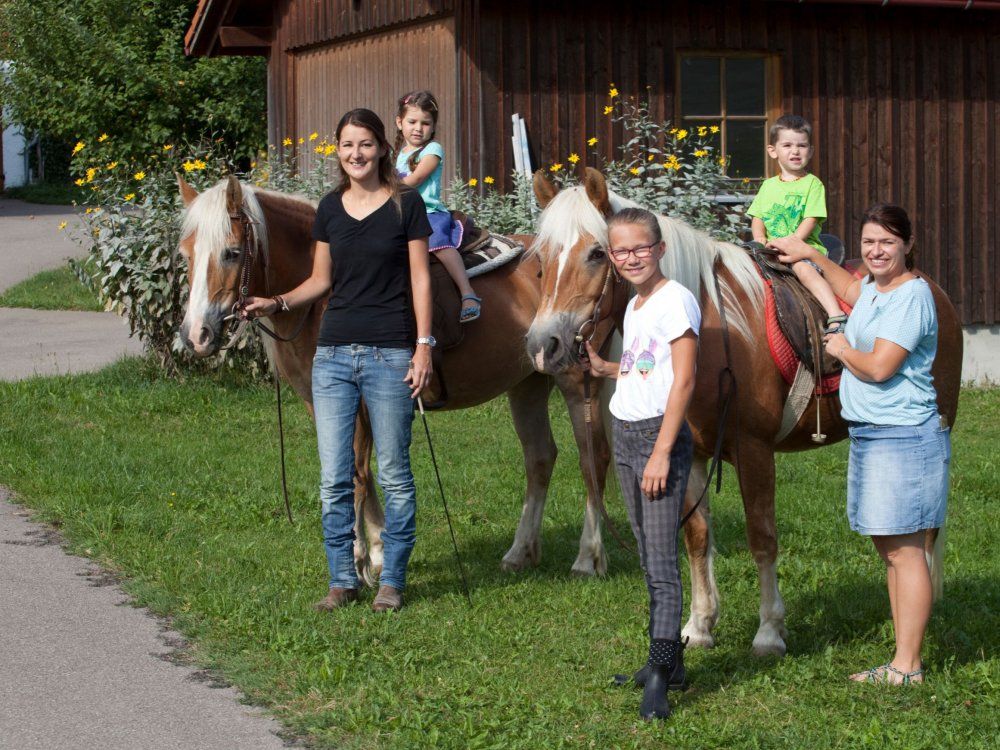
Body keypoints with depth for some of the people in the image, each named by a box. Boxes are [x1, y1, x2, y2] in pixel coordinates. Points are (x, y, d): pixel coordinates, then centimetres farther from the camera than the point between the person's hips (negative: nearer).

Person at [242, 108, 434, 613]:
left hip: (389, 354, -4)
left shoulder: (406, 204, -2)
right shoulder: (330, 208, 9)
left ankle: (392, 581, 13)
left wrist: (424, 345, -10)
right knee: (334, 478, 4)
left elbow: (420, 279, -3)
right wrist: (278, 303, -1)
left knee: (394, 474, 3)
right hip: (334, 353, 4)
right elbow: (321, 279, 15)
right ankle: (342, 580, 14)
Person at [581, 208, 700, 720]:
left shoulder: (675, 301, -11)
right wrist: (604, 368, 16)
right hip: (624, 434, 9)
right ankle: (670, 661, 20)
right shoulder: (634, 306, 15)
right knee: (648, 559, 13)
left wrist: (662, 452, -20)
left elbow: (683, 380, -16)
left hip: (660, 434, -9)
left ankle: (658, 680, -13)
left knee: (662, 564, -10)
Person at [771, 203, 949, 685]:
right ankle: (903, 659, 16)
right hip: (869, 435, 10)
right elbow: (849, 289, 41)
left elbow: (879, 367, -23)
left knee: (903, 550, -7)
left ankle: (907, 667, -5)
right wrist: (810, 256, 44)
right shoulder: (874, 288, 13)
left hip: (903, 439, -10)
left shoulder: (912, 294, -15)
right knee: (889, 549, 11)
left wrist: (842, 350, -4)